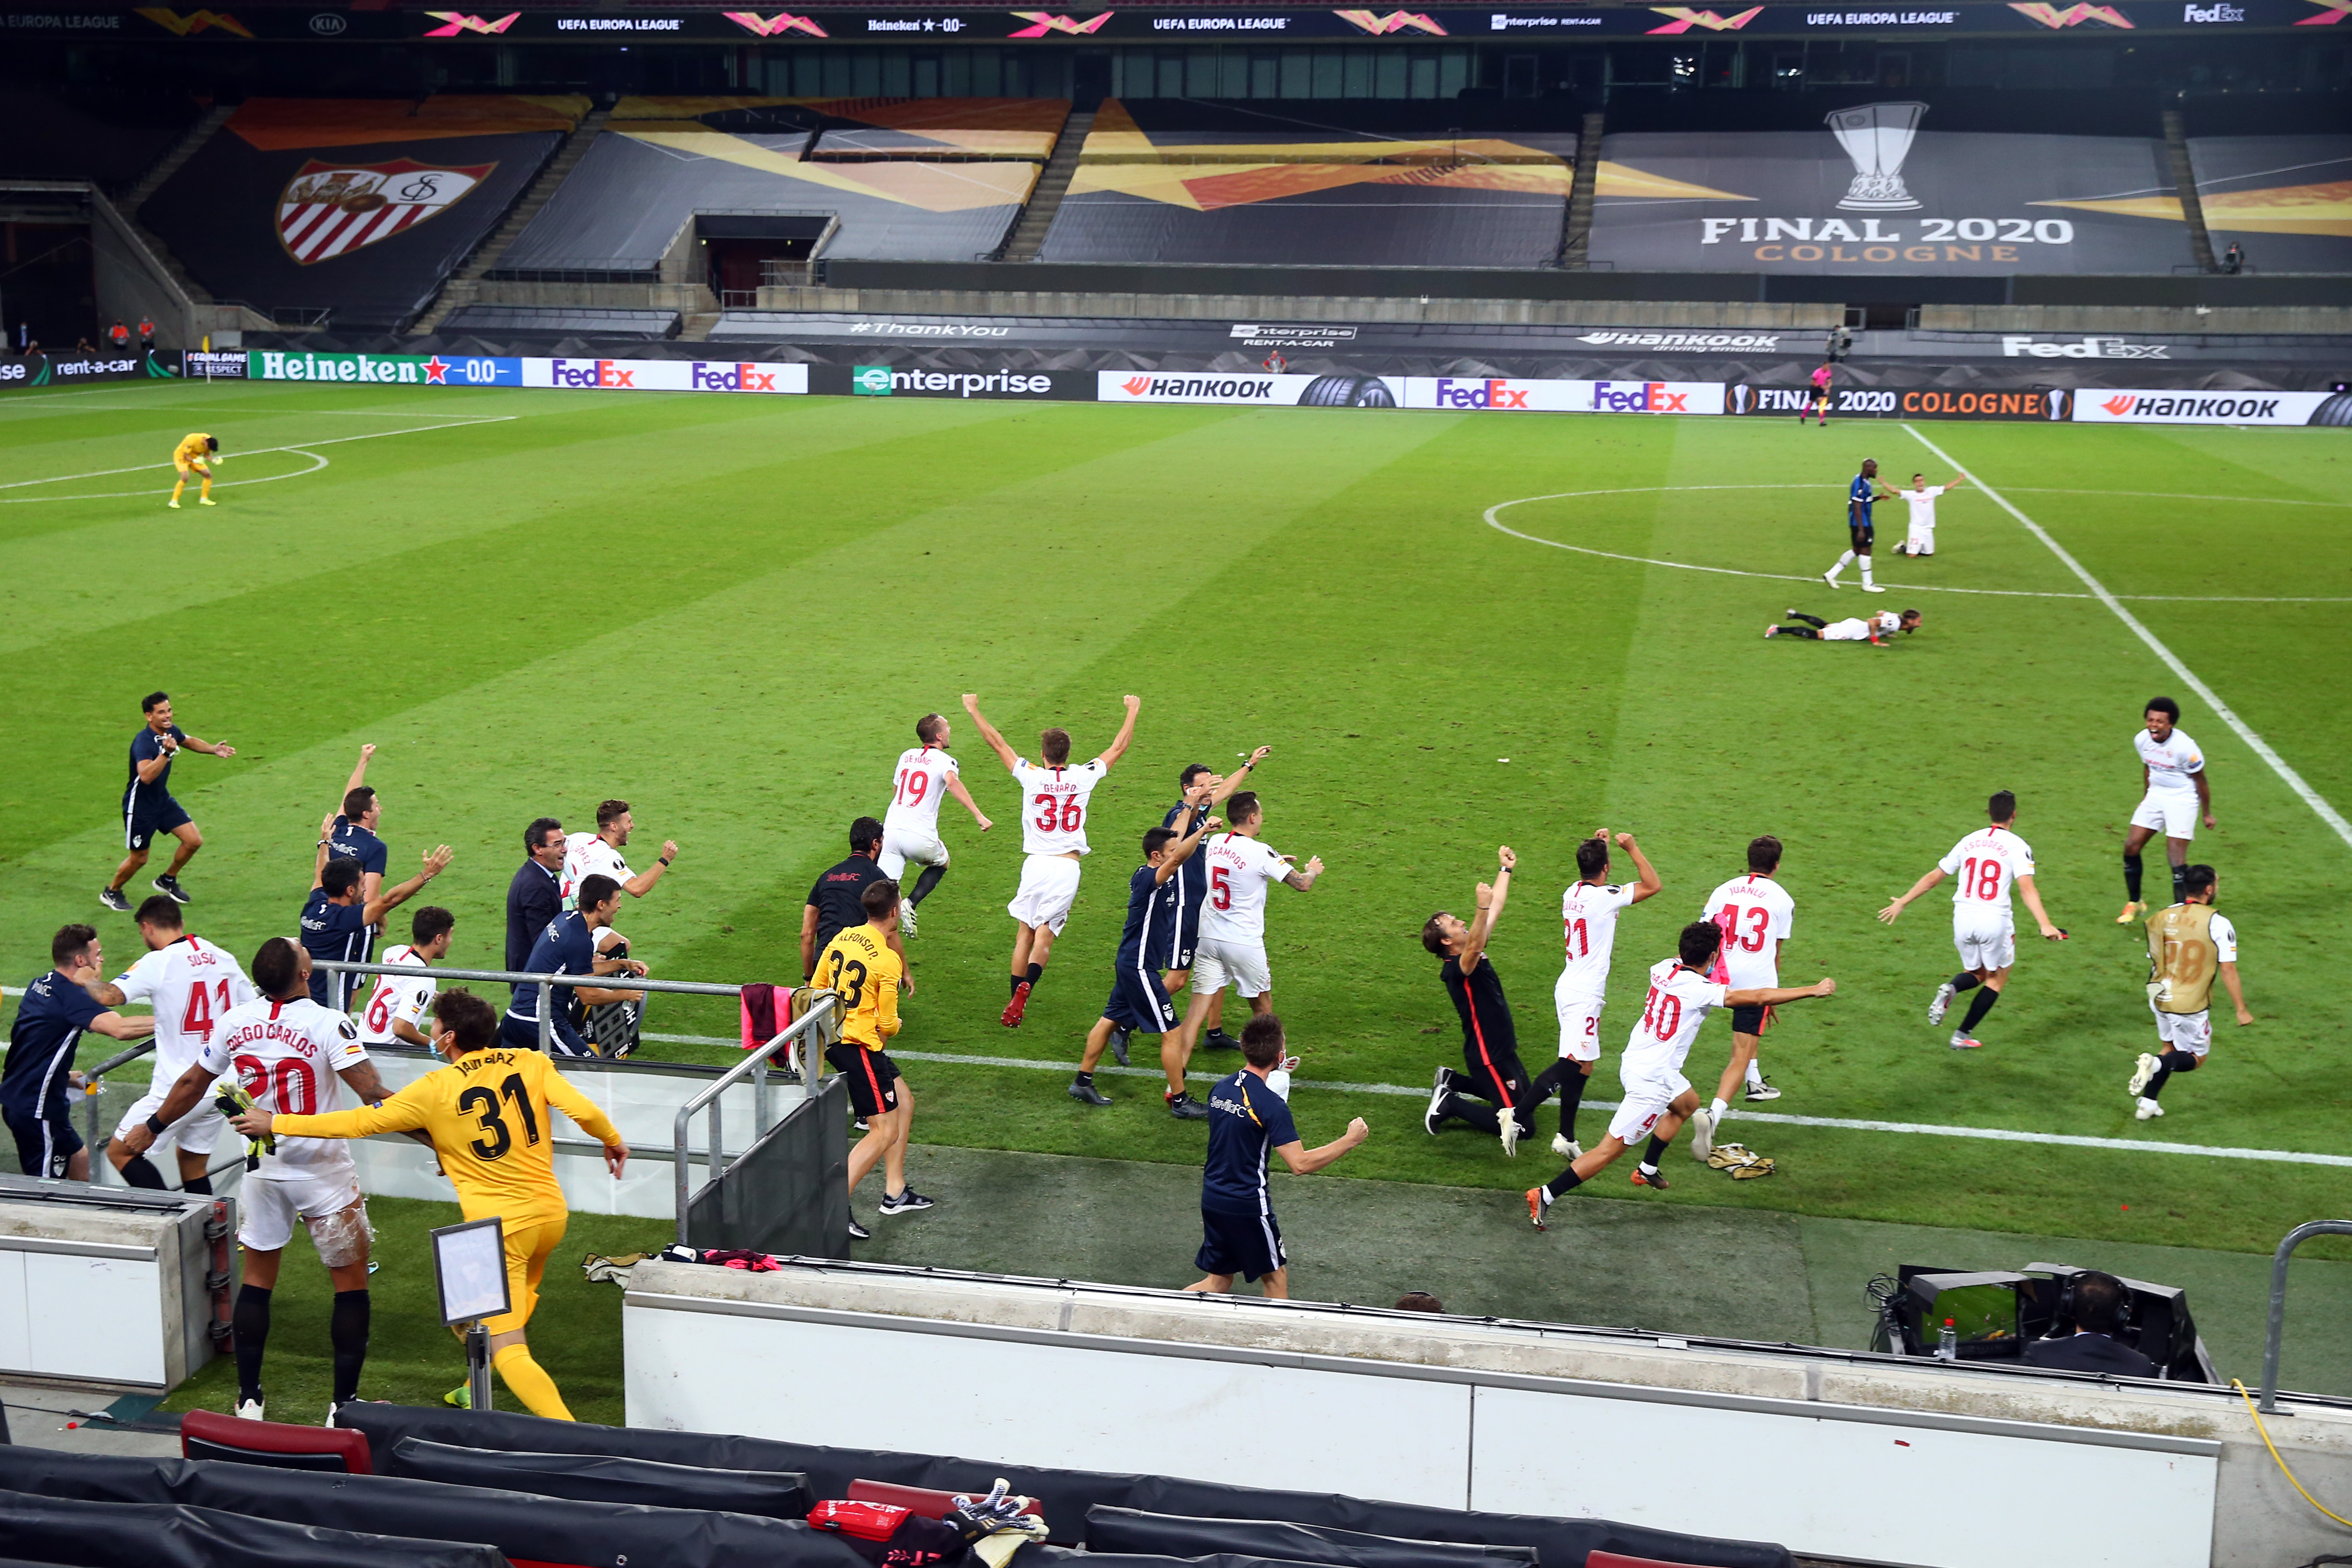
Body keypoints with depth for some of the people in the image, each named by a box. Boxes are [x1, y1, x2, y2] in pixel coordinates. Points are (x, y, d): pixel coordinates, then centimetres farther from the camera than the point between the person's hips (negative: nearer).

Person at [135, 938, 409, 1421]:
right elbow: (373, 1095, -24)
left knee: (257, 1278, 17)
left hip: (262, 1169, 5)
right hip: (323, 1171, -4)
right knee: (351, 1282, 7)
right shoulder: (329, 1025, -19)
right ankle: (345, 1405, 7)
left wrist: (151, 1128, 26)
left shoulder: (234, 1022, -3)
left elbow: (192, 1085, 10)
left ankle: (249, 1400, 21)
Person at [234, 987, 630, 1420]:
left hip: (499, 1226, -6)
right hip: (552, 1214, 6)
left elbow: (361, 1122, -4)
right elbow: (583, 1110, -7)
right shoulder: (531, 1063, 2)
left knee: (508, 1352, -6)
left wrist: (275, 1123, 5)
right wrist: (613, 1140, 15)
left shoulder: (436, 1089, -7)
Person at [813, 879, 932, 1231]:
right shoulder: (888, 960, -19)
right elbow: (888, 1024, -13)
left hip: (835, 1036, 9)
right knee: (885, 1132, -3)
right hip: (860, 1046, -9)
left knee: (904, 1102, 21)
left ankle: (895, 1192, 26)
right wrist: (894, 1025, 9)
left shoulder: (841, 938, 3)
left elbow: (816, 989, 12)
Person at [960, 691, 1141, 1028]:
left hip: (1036, 864, 0)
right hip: (1068, 866, 0)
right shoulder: (1083, 778, 1)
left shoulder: (1031, 776, -2)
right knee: (1045, 936, -2)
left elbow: (997, 743, 8)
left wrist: (974, 710, 20)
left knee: (1025, 933, 9)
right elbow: (1119, 747, 15)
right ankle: (1024, 988, -26)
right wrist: (1132, 711, 28)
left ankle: (1016, 1000, 6)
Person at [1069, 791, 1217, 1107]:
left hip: (1130, 965, 10)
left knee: (1111, 1020, 17)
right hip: (1139, 967, -10)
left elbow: (1176, 839, 16)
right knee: (1171, 1032, -4)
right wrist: (1203, 828, -38)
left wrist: (1192, 807, 10)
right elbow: (1178, 858, -40)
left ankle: (1083, 1082, 25)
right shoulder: (1148, 879, -22)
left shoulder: (1150, 875, 5)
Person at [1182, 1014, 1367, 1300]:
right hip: (1247, 1206, -7)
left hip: (1212, 1199, 7)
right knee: (1276, 1279, 12)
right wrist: (1350, 1140, -14)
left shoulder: (1220, 1088, 1)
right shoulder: (1271, 1105, -21)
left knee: (1219, 1281, 18)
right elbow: (1300, 1164, -23)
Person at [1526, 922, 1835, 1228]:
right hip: (1652, 1081, -9)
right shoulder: (1699, 989, -22)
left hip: (1634, 1063, 9)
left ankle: (1648, 1170, 43)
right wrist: (1814, 990, -15)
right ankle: (1546, 1196, -4)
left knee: (1688, 1103, 34)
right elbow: (1759, 997, -22)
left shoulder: (1663, 968, -2)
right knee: (1611, 1150, -2)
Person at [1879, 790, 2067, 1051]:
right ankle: (1962, 1035, 13)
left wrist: (1901, 903, 21)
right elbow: (2026, 888, -18)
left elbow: (1934, 877, 13)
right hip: (1995, 920, -4)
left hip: (1963, 919, 4)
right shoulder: (2017, 846, -3)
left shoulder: (1969, 841, 10)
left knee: (1976, 973, 24)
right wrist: (2045, 925, -25)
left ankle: (1950, 989, -11)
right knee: (1996, 979, 17)